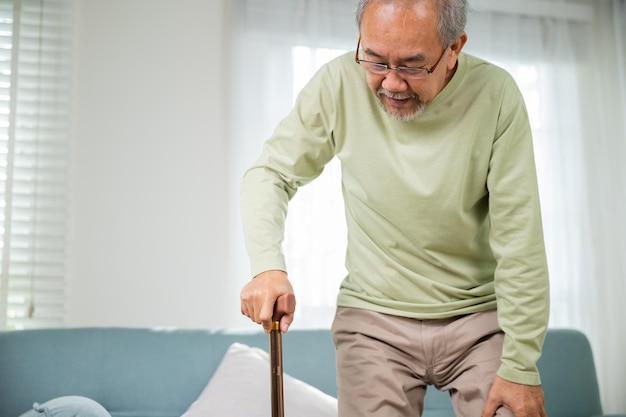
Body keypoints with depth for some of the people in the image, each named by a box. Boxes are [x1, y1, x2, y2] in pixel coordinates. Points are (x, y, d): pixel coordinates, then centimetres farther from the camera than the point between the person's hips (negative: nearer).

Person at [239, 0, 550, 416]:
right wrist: (268, 265, -20)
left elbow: (519, 240, -13)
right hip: (373, 319, 1)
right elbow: (269, 173, -2)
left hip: (480, 318, 0)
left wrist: (521, 366, -11)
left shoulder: (494, 94, -16)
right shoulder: (339, 84, -13)